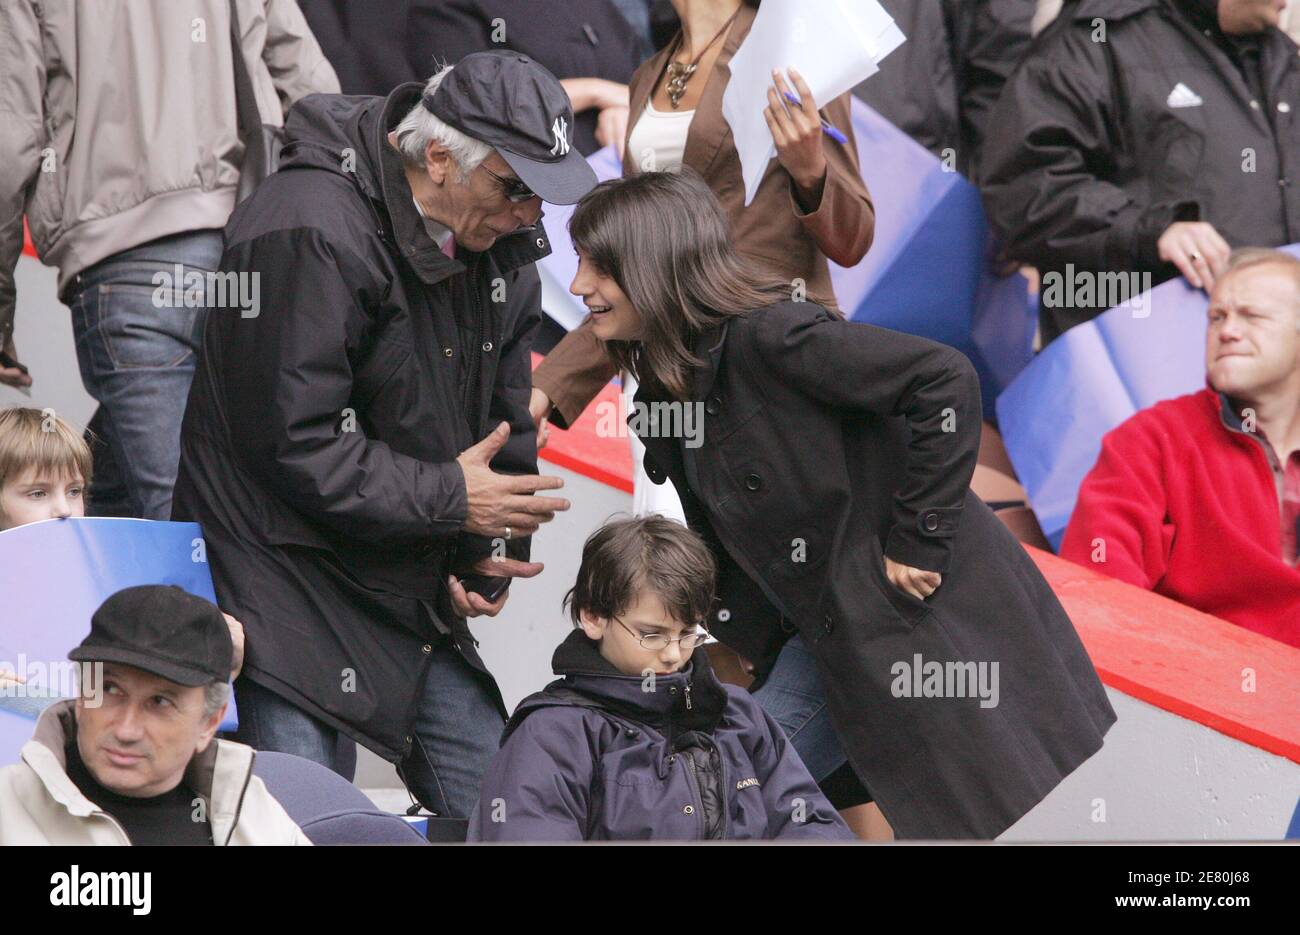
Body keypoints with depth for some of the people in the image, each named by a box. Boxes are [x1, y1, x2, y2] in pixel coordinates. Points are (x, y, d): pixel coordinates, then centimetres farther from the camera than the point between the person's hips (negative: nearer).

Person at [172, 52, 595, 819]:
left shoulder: (501, 247, 6)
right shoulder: (314, 235, -22)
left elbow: (505, 423, 16)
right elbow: (295, 441, -23)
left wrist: (490, 553, -1)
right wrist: (449, 497, -19)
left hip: (416, 593, 8)